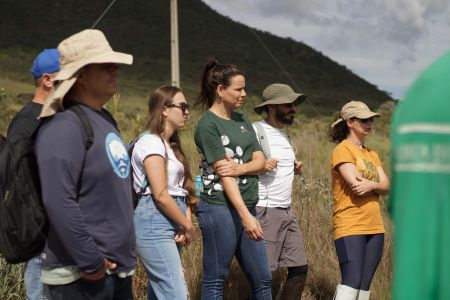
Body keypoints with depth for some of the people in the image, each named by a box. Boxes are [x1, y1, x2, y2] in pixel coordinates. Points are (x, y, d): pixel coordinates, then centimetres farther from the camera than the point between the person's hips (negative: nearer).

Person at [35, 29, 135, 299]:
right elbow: (59, 202, -26)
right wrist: (90, 262, -22)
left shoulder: (105, 119, 12)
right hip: (83, 277, -9)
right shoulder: (65, 126, -18)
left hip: (118, 267, 9)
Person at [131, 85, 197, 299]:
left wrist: (186, 224, -2)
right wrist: (188, 227, -8)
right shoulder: (151, 142, -11)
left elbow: (181, 189, 14)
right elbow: (160, 195, -17)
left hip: (171, 224, 10)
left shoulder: (170, 145, 19)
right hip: (154, 223, -10)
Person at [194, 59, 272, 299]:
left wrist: (240, 167, -15)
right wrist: (246, 216, -22)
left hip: (246, 206, 8)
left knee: (262, 279, 10)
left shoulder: (241, 121, 13)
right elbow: (223, 173, -16)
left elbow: (260, 160, 8)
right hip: (220, 208, -8)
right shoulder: (208, 124, -9)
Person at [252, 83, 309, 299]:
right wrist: (260, 166, -24)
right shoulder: (255, 131, -10)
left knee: (299, 268, 7)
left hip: (287, 211, 9)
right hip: (265, 211, -9)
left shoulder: (284, 134, 17)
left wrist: (294, 169, 10)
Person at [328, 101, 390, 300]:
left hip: (374, 228, 8)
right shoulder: (342, 150, -6)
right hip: (350, 227, -8)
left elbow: (386, 187, 6)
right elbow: (355, 186, -17)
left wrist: (371, 185, -14)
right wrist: (377, 184, -2)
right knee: (351, 284, -15)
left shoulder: (371, 154, 17)